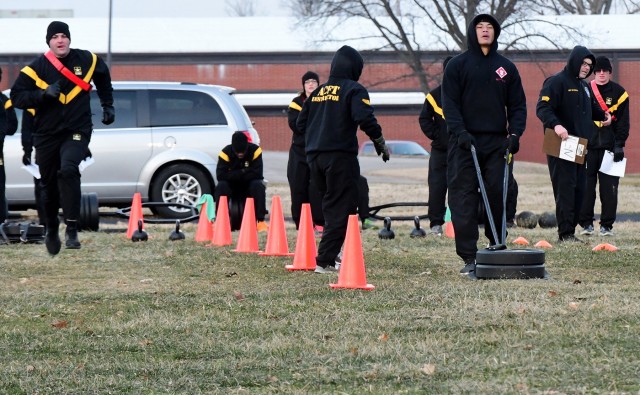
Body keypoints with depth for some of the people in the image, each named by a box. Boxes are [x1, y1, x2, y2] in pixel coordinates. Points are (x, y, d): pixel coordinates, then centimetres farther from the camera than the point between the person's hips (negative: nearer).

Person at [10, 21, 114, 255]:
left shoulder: (88, 61, 2)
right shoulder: (36, 68, -4)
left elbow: (103, 78, 24)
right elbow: (17, 97, -8)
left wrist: (107, 105, 23)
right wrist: (44, 93, -20)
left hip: (77, 131, -1)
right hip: (47, 135, 1)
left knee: (68, 170, -27)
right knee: (49, 186, 9)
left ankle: (72, 229, -24)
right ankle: (51, 230, 34)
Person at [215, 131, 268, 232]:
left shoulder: (255, 150, -17)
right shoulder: (226, 152, -17)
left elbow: (257, 174, -24)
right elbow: (220, 175, -25)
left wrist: (235, 175, -21)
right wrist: (242, 172, -26)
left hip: (249, 185, 0)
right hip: (231, 187, 0)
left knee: (259, 186, -32)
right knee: (220, 187, -30)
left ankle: (261, 221, -30)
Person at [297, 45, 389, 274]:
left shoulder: (318, 91, 15)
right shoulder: (354, 90, -4)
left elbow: (301, 122, 16)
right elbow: (365, 119, -18)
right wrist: (380, 143, -6)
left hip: (314, 156, 7)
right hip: (340, 156, -7)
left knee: (330, 207, 19)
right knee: (340, 210, -4)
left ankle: (329, 255, 18)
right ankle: (325, 261, -11)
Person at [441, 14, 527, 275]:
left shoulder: (506, 67, 12)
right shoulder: (457, 65, 4)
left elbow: (517, 104, 12)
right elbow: (449, 102, -2)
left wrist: (515, 133, -3)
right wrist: (459, 131, -16)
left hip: (497, 143, 2)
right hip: (465, 142, -2)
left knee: (498, 196, 0)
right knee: (463, 198, -7)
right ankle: (469, 257, -7)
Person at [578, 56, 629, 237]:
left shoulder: (619, 93, 4)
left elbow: (622, 121, 3)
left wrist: (619, 145, -4)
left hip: (609, 146, -1)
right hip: (588, 145, 1)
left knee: (609, 187, -1)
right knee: (586, 186, -2)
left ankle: (607, 225, 5)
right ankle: (586, 223, 4)